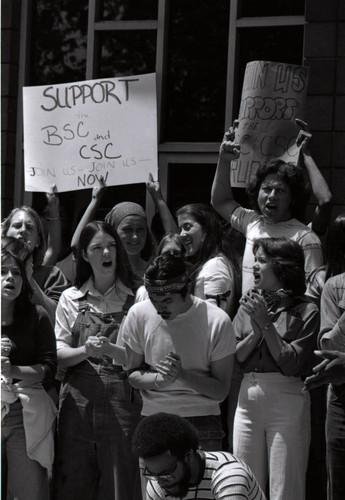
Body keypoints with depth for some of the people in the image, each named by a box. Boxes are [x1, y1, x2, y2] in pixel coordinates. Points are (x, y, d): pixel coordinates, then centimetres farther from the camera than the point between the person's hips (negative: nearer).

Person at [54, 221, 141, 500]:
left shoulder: (137, 297, 4)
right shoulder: (71, 299, 12)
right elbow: (59, 354, 7)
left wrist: (110, 350, -17)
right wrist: (85, 350, -12)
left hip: (122, 402, -2)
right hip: (78, 400, 2)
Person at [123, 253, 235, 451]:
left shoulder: (217, 321, -8)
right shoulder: (139, 314, -1)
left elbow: (221, 391, -5)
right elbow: (132, 374, 6)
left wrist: (183, 375, -21)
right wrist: (160, 379, -15)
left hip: (202, 420, -2)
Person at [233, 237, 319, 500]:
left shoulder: (305, 310, -3)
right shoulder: (249, 306, 12)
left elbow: (291, 364, -12)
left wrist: (266, 323, -10)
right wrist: (256, 332, -9)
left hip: (287, 401, -5)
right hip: (248, 400, 5)